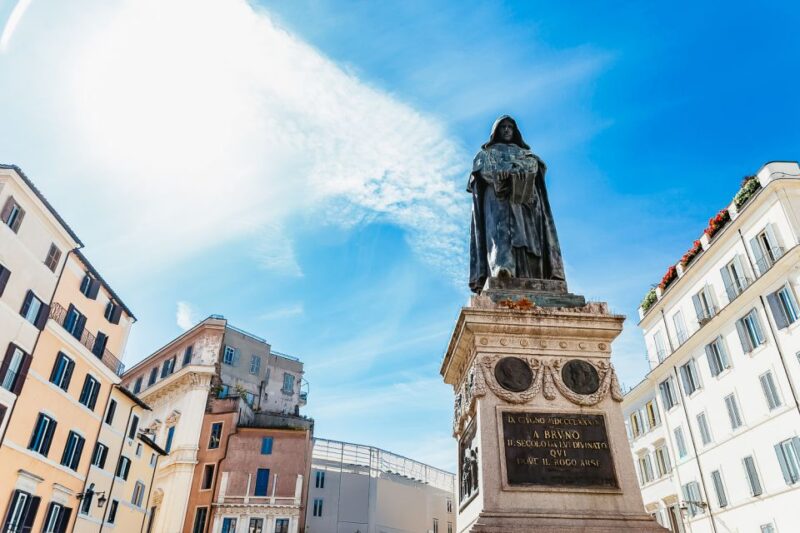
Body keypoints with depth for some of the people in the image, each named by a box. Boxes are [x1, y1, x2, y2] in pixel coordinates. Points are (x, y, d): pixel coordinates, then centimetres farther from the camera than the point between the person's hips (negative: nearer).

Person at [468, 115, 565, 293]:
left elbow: (535, 164, 9)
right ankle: (501, 267, -54)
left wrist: (511, 168, -12)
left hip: (522, 196, 3)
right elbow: (482, 170, 6)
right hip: (497, 195, -3)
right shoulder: (487, 152, 28)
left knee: (527, 233, -20)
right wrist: (501, 175, -15)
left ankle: (529, 277, -35)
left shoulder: (524, 152, 33)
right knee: (499, 226, -31)